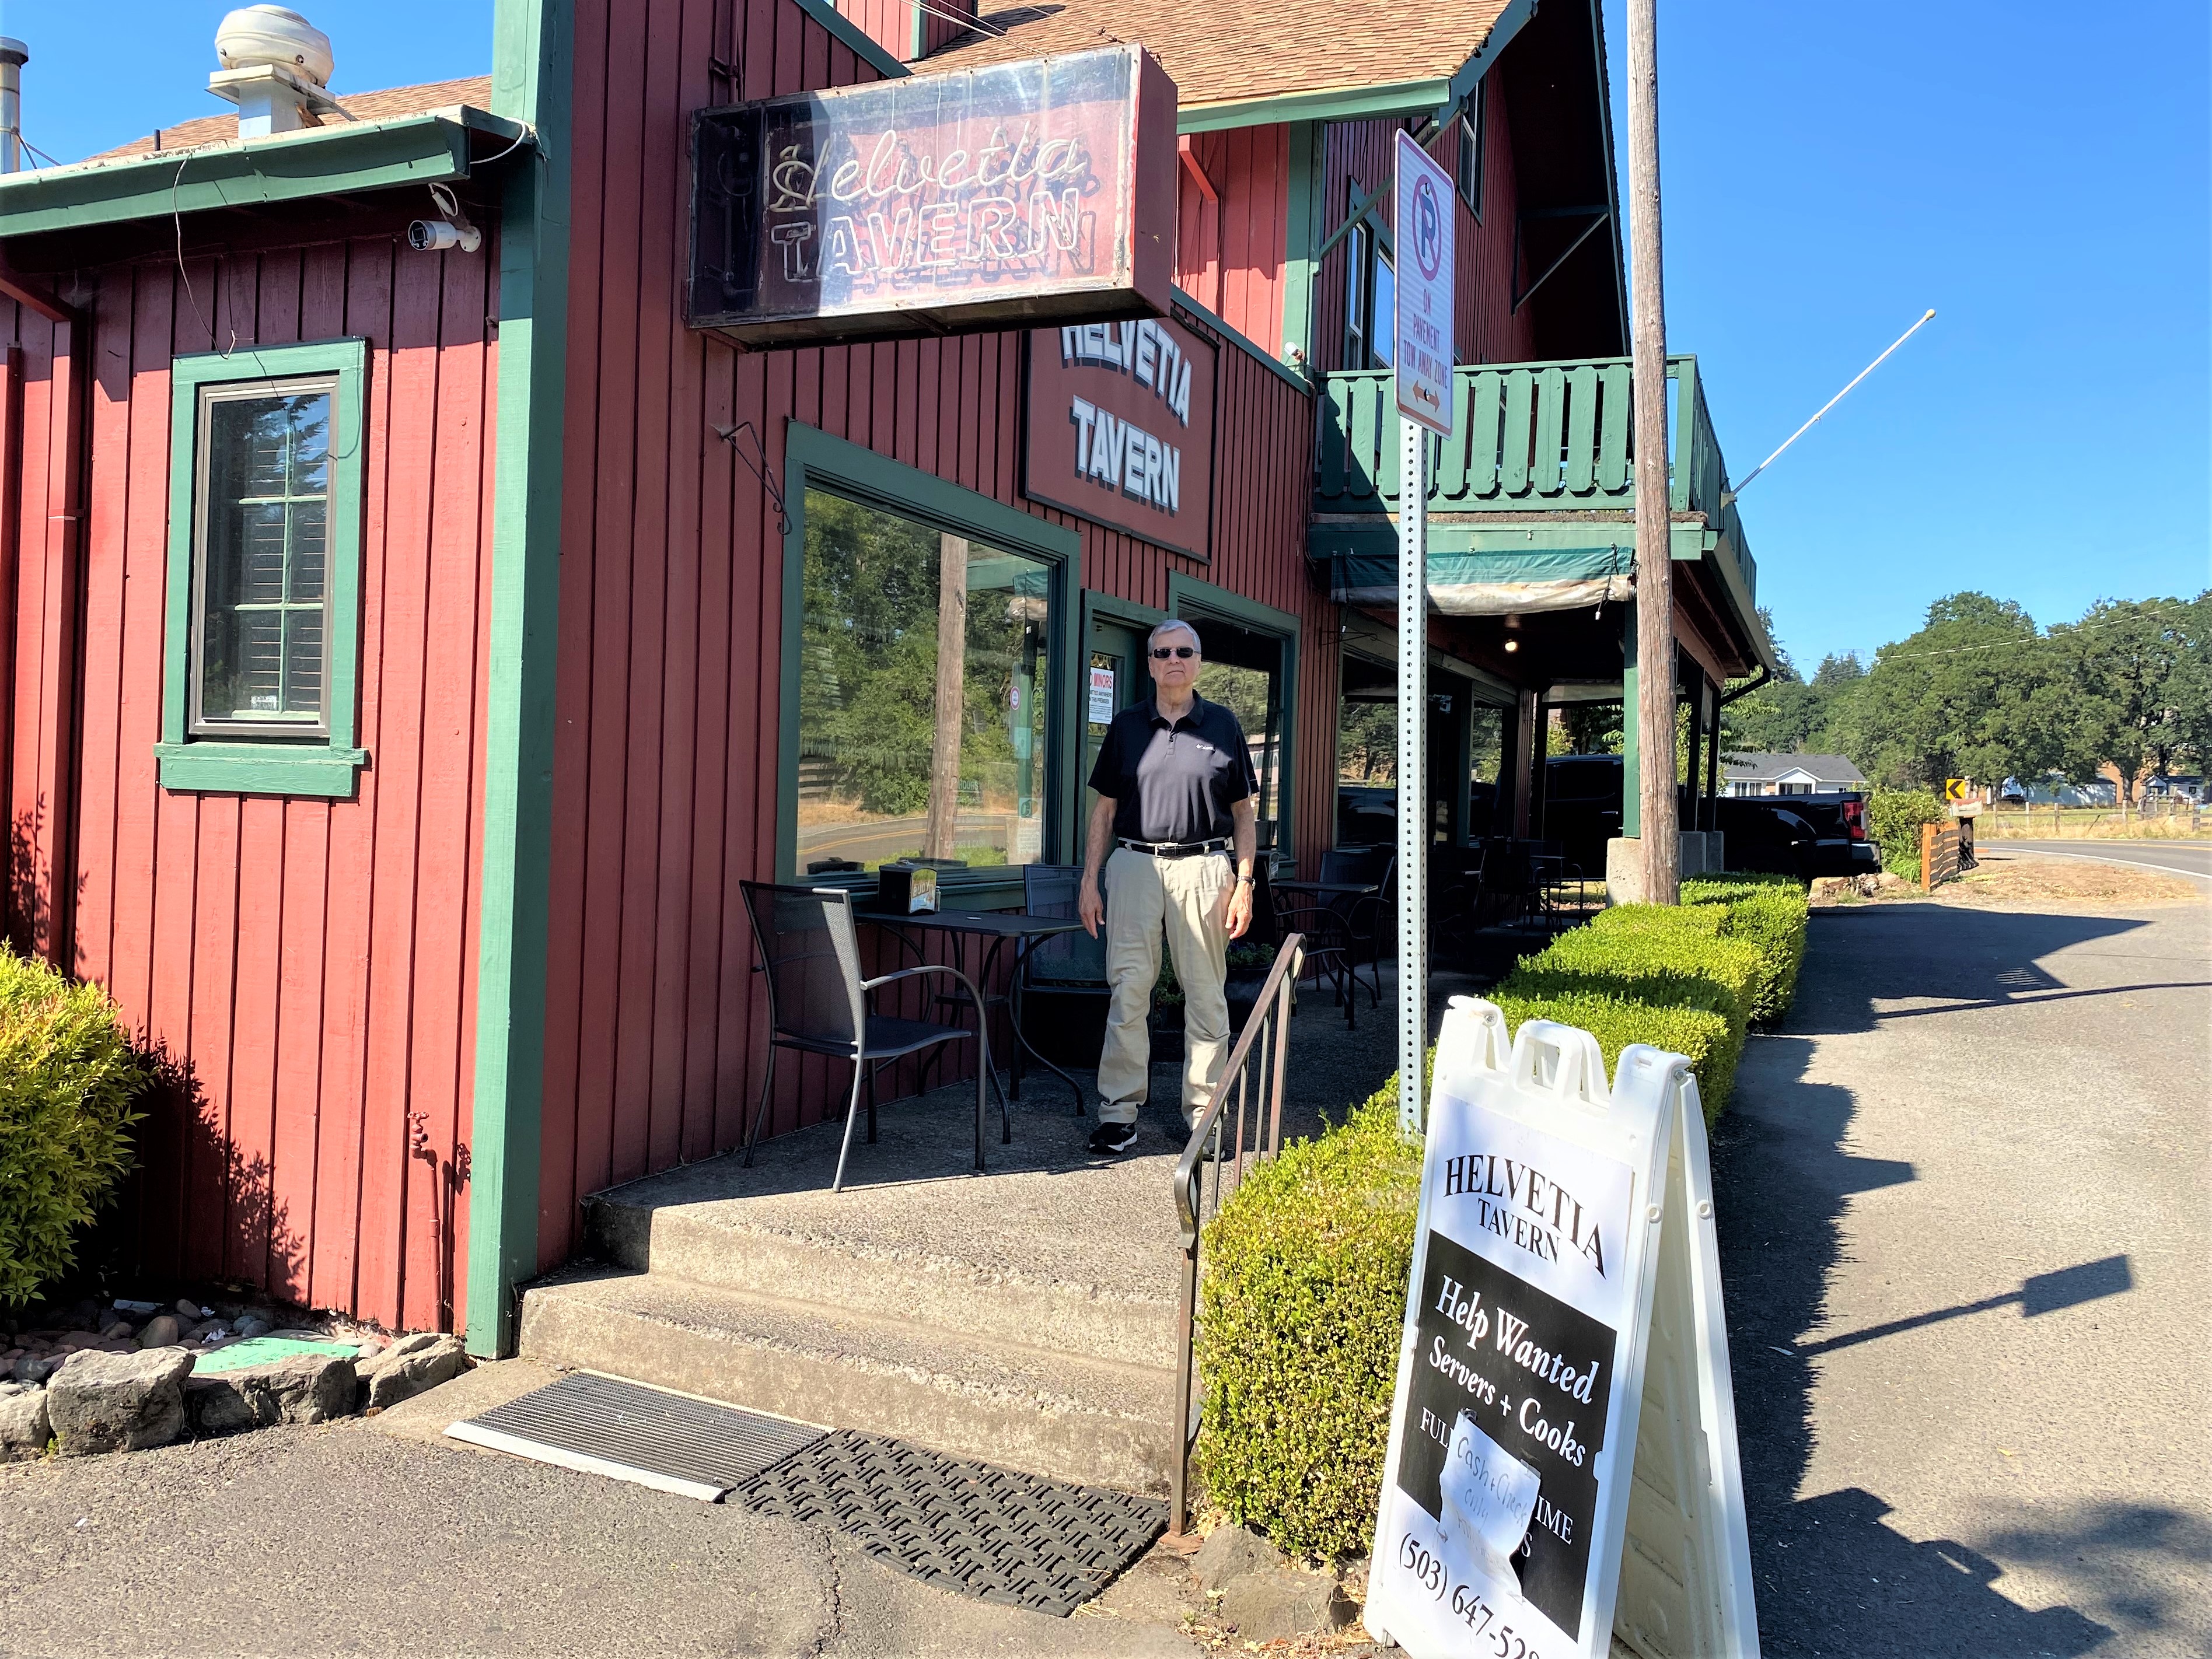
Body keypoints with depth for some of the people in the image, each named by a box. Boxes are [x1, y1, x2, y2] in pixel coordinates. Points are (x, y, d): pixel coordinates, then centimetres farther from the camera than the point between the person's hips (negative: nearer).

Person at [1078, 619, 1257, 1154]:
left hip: (1202, 868, 0)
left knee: (1206, 997, 4)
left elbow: (1243, 811, 9)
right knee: (1128, 992, -2)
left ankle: (1201, 1116, 13)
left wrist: (1244, 883, 1)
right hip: (1134, 866, 0)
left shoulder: (1222, 725, 8)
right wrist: (1090, 881, 4)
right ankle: (1118, 1115, 4)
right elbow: (1105, 808, 11)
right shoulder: (1127, 726, 10)